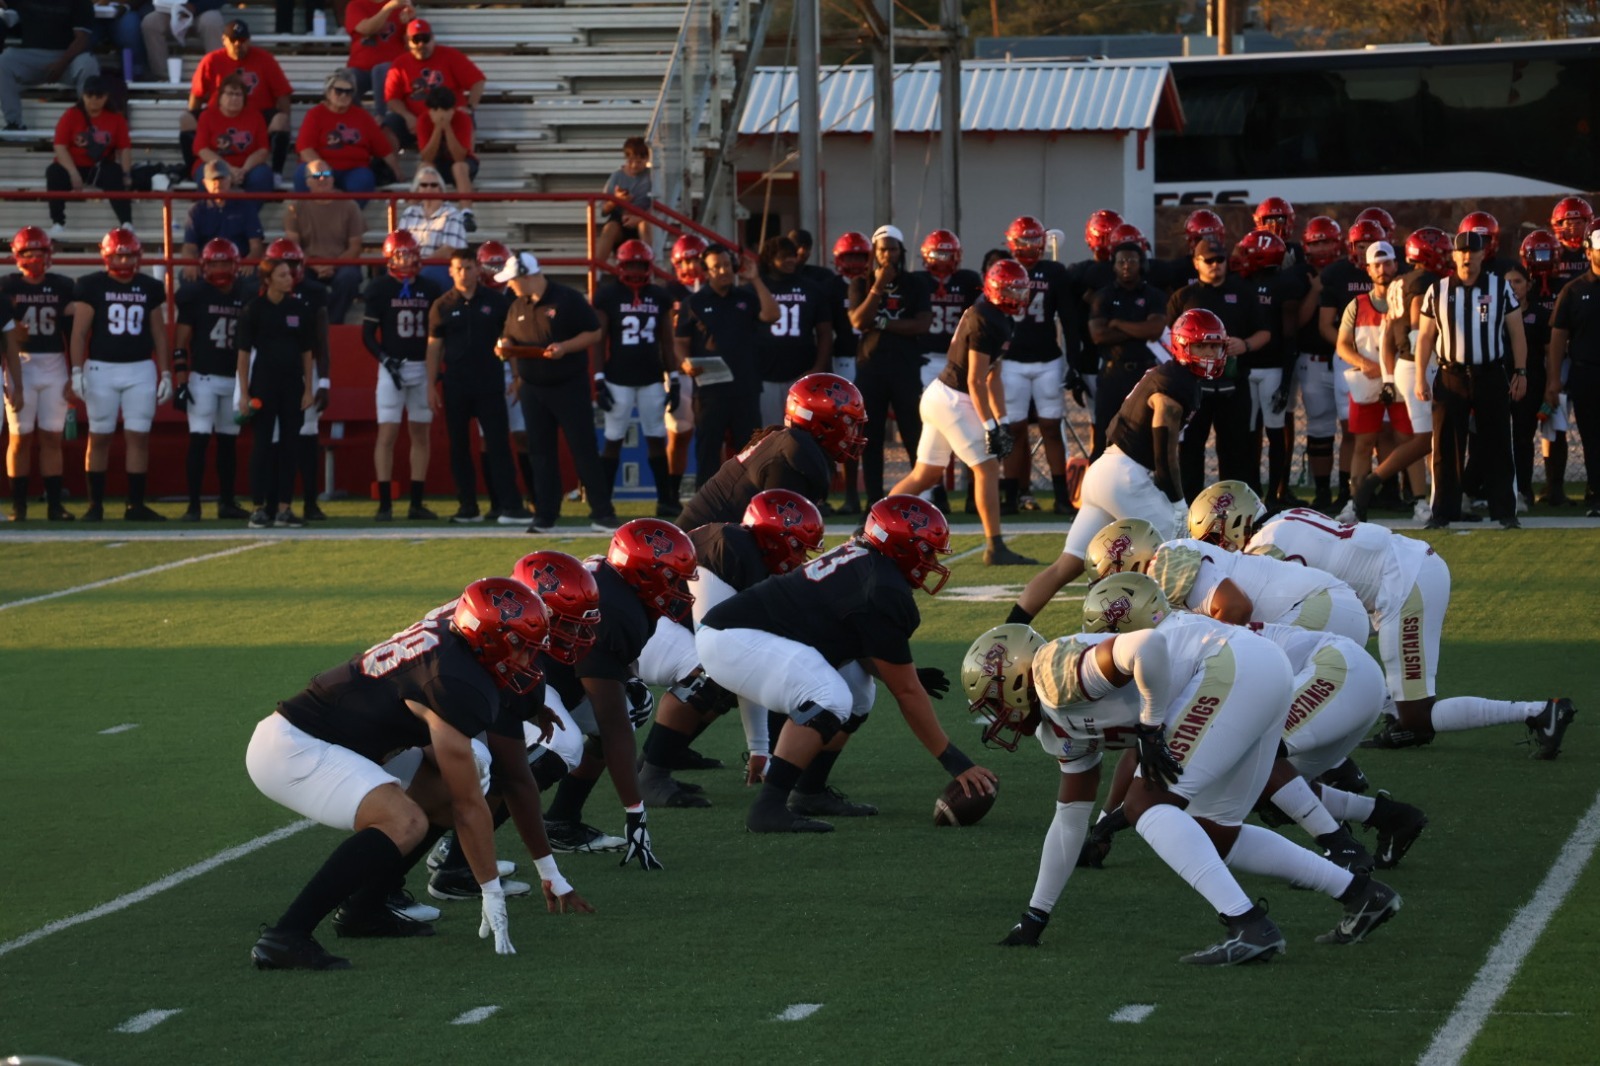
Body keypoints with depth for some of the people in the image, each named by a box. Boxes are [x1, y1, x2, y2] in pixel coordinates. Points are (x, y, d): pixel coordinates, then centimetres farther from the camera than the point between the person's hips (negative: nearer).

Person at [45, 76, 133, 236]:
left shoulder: (116, 118, 3)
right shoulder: (70, 116, -2)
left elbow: (124, 148, 0)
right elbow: (60, 147, -9)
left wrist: (126, 173, -17)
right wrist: (74, 174, -21)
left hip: (101, 168, 0)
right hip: (73, 167, 0)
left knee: (115, 175, -32)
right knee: (55, 173, -31)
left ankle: (126, 223, -36)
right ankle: (57, 223, -26)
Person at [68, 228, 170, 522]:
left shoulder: (150, 288, 8)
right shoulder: (91, 286, -2)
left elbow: (159, 333, 13)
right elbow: (79, 331, -3)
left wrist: (166, 373, 10)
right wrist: (76, 371, -10)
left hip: (141, 369, 3)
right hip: (101, 368, -3)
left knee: (138, 437, 0)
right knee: (99, 438, 1)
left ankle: (136, 505, 5)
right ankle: (95, 505, 6)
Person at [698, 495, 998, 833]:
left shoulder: (861, 559, 11)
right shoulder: (886, 594, -17)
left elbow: (862, 649, 21)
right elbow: (906, 693, -12)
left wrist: (911, 676, 5)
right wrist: (956, 763, -6)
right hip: (733, 640, -11)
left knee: (857, 687, 15)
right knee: (830, 700, -26)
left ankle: (809, 793, 17)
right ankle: (769, 808, -25)